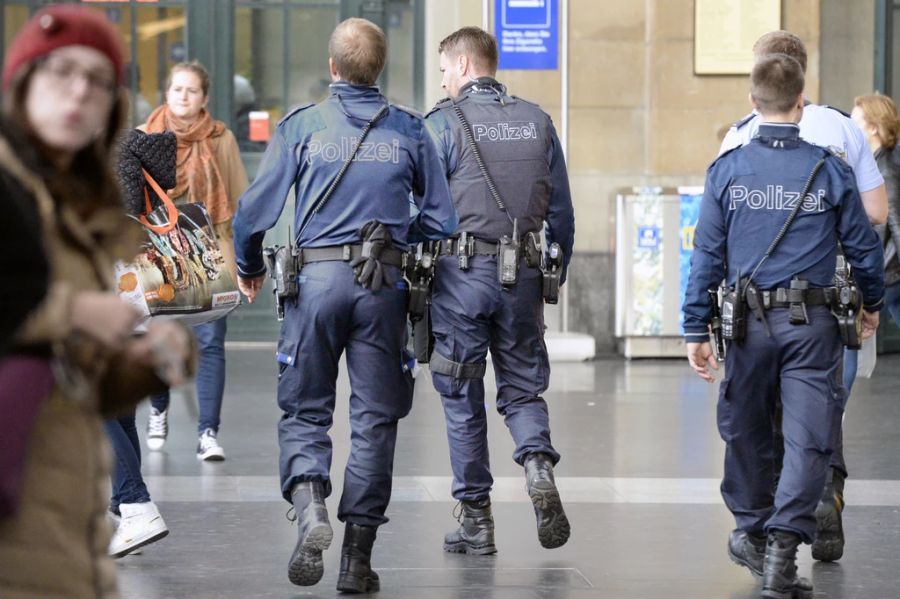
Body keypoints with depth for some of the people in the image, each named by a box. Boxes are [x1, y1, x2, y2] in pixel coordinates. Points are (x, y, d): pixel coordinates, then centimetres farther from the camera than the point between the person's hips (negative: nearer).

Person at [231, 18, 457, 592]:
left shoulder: (301, 125, 0)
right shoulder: (410, 130, 5)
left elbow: (255, 210, -1)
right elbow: (441, 219, 7)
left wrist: (250, 269, 17)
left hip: (316, 279, -1)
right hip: (384, 286, 1)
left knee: (304, 410, 9)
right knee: (375, 419, 7)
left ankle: (310, 505, -19)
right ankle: (358, 556, 7)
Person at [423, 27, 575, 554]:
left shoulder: (444, 122, -5)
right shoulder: (538, 121, 8)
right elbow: (562, 213, 10)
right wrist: (554, 277, 18)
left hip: (461, 273, -3)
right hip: (524, 274, 3)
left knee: (462, 399, 6)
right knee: (523, 387, 13)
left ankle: (476, 518, 8)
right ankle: (539, 463, -15)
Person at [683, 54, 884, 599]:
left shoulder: (727, 170, -2)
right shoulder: (830, 170, -3)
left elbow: (707, 254, -1)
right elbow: (863, 245, 5)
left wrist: (697, 330, 5)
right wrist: (873, 303, 23)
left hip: (749, 322, 2)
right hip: (812, 325, -2)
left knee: (746, 430, 19)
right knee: (809, 439, 0)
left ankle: (751, 529, 34)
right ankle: (782, 548, -10)